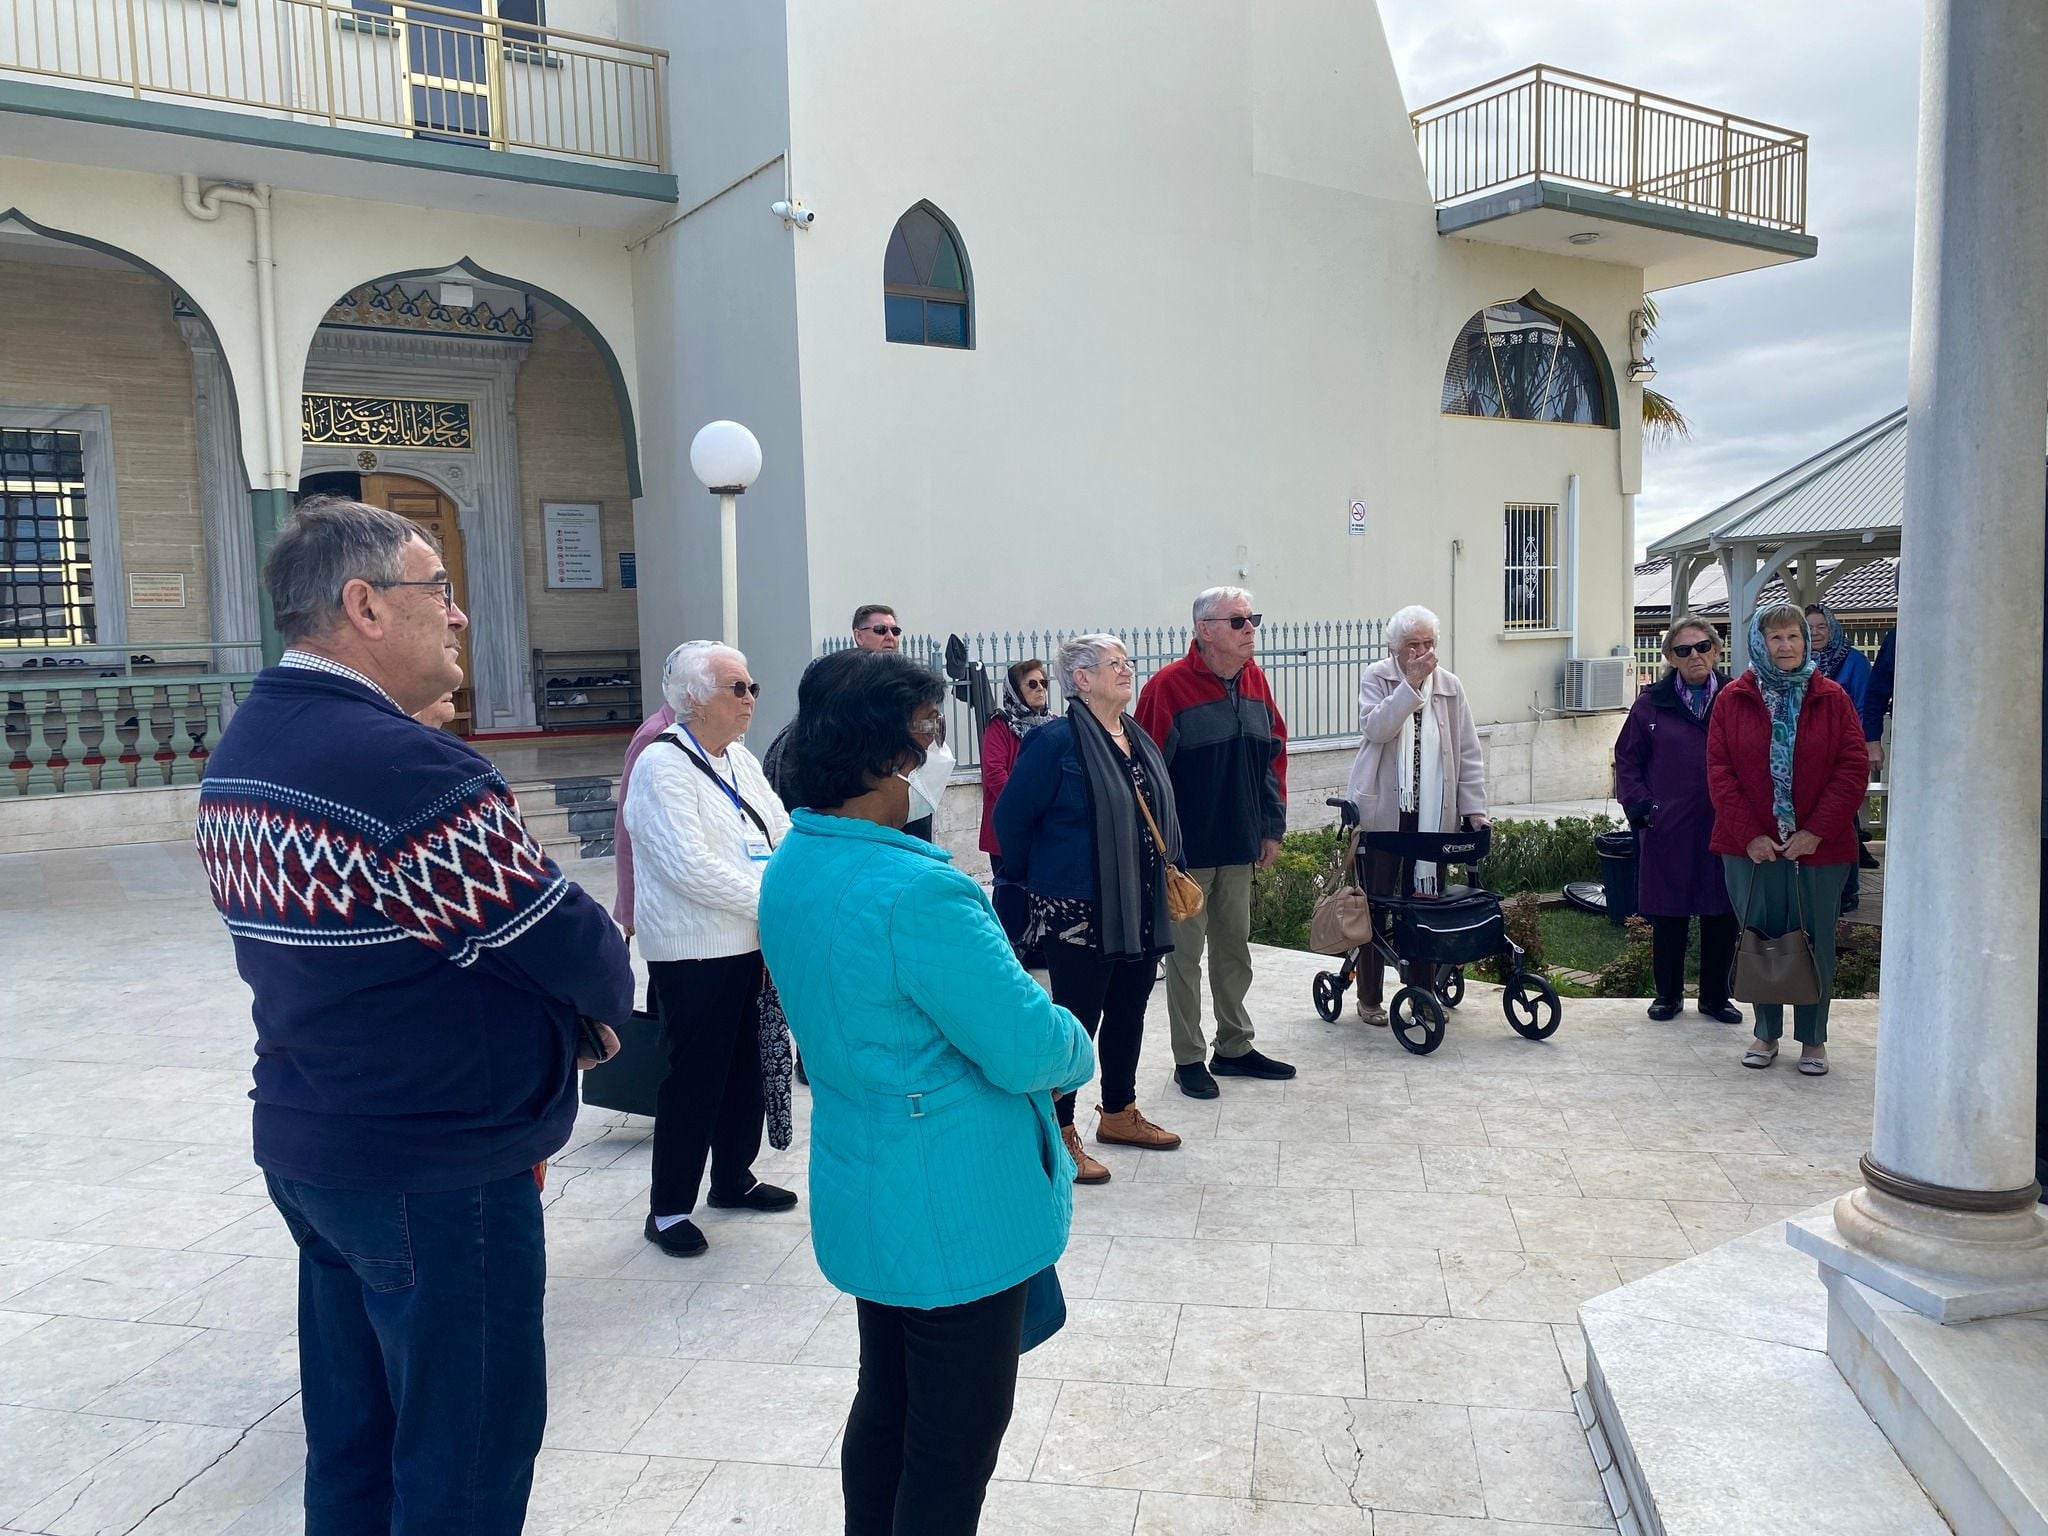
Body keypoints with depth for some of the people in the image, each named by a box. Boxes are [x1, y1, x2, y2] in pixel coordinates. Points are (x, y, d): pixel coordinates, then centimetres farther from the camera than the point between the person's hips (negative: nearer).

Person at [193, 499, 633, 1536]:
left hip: (302, 1142, 9)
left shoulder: (237, 751, 5)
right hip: (438, 1173, -9)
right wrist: (605, 1003, 3)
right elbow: (574, 947, -21)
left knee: (352, 1434, 22)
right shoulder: (410, 768, -25)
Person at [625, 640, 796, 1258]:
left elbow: (782, 831, 11)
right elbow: (690, 866, -22)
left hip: (751, 945, 8)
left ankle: (733, 1177, 35)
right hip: (694, 952, -8)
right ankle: (667, 1209, 14)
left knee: (747, 1067, 17)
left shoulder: (740, 759, 12)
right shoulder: (663, 766, -14)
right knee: (694, 1078, 0)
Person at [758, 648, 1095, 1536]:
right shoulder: (915, 892, -28)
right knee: (954, 1445, 9)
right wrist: (1077, 1049, -1)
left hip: (864, 1198, 9)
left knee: (886, 1407, 24)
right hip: (959, 1217, -9)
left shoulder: (790, 870, 1)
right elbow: (1027, 1049, -23)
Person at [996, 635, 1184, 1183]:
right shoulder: (1057, 741, -15)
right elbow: (1011, 817, -10)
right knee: (1077, 1019, 0)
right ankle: (1059, 1134, 13)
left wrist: (1165, 872, 15)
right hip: (1079, 912, -8)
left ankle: (1119, 1113, 34)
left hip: (1141, 908, 8)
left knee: (1128, 1013, 18)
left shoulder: (1139, 739, 10)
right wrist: (1035, 875, 2)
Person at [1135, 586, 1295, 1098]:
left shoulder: (1254, 681, 7)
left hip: (1240, 847, 6)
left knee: (1235, 948, 16)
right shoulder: (1168, 687, -14)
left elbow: (1274, 754, 14)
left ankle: (1235, 1047, 29)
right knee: (1185, 954, 4)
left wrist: (1272, 828, 12)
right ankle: (1189, 1059, 16)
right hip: (1186, 850, -6)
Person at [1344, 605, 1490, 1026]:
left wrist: (1474, 808, 1)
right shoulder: (1375, 677, 0)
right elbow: (1375, 727, -19)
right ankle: (1370, 997, 15)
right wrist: (1411, 683, -21)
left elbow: (1468, 753, 8)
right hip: (1382, 812, -2)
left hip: (1434, 815, 3)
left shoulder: (1450, 686, 7)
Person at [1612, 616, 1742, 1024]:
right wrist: (1640, 806, -5)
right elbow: (1627, 760, 6)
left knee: (1721, 916, 7)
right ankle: (1668, 994, 22)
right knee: (1668, 916, 7)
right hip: (1667, 831, 0)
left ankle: (1715, 995, 23)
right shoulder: (1652, 704, 3)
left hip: (1722, 829, 0)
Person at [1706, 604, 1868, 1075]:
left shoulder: (1831, 699, 2)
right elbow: (1719, 771, -1)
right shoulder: (1732, 700, 3)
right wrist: (1749, 835, -9)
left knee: (1815, 943, 6)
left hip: (1819, 846, 0)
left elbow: (1853, 768, -3)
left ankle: (1813, 1040, 19)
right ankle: (1766, 1034, 22)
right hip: (1751, 847, 0)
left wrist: (1817, 831, -11)